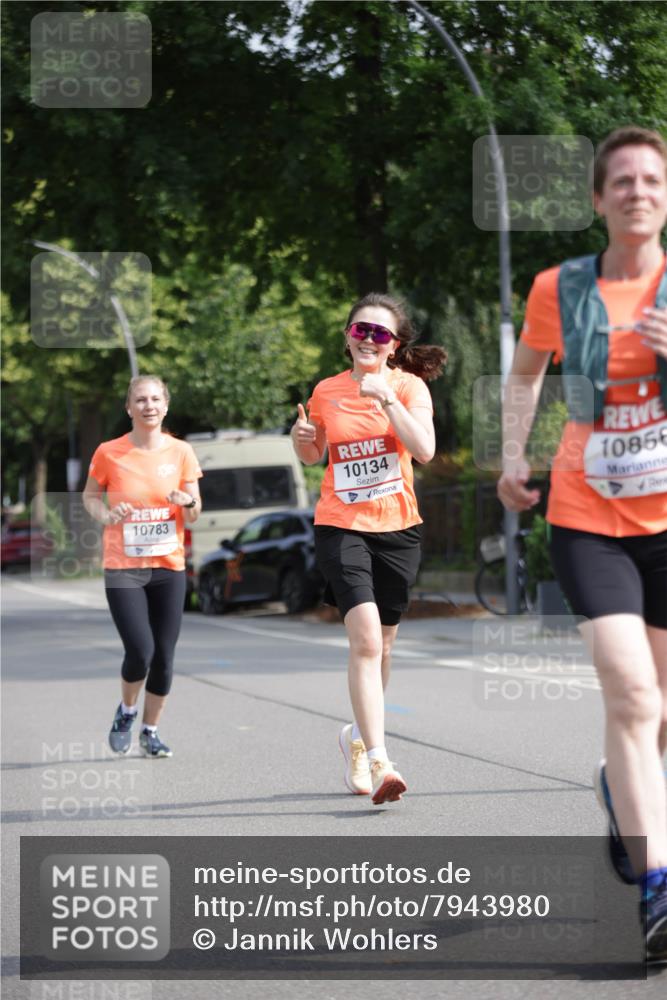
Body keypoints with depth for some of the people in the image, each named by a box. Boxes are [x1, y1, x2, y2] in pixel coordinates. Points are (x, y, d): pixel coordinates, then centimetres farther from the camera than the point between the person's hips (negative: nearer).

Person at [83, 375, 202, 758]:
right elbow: (90, 495, 11)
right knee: (140, 651, -13)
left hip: (169, 567, 2)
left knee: (164, 656, 2)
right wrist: (105, 516, -9)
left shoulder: (181, 452, 1)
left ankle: (151, 731, 21)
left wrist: (188, 502, -18)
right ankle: (127, 711, 17)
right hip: (123, 568, -2)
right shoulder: (109, 453, -3)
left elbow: (194, 517, 5)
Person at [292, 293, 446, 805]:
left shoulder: (409, 386, -1)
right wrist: (303, 439, -2)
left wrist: (386, 398, -24)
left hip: (397, 529, 1)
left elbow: (425, 450, -17)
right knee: (365, 638, -18)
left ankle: (358, 735, 37)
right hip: (341, 527, -1)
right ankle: (378, 762, -23)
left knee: (381, 644, 12)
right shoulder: (326, 391, 4)